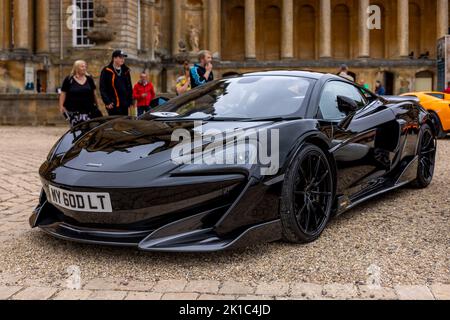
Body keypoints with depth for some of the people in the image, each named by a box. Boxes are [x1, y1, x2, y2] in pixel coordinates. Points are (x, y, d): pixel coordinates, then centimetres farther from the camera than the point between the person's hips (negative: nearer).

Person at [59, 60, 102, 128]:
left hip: (88, 109, 3)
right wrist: (61, 106, -6)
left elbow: (93, 93, 16)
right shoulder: (69, 80, 0)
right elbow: (63, 93, 1)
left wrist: (96, 104, 16)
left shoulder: (89, 79, 9)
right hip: (73, 110, -3)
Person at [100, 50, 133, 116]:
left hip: (124, 104, 6)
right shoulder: (106, 71, -2)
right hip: (113, 105, -6)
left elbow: (129, 87, 18)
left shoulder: (126, 71, 15)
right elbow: (102, 89, -6)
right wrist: (107, 102, -13)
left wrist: (130, 101, 11)